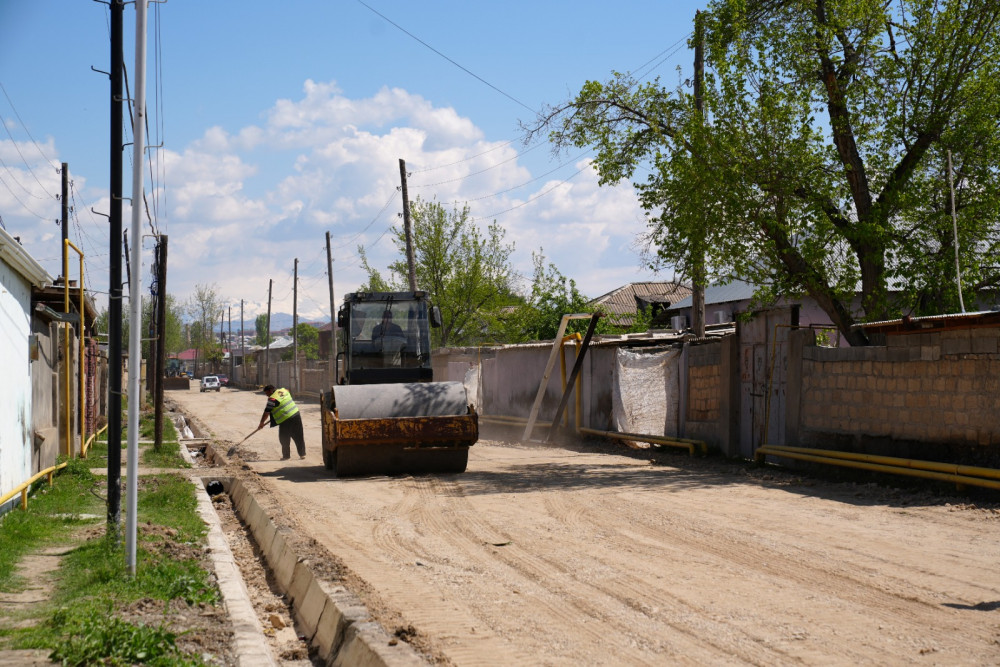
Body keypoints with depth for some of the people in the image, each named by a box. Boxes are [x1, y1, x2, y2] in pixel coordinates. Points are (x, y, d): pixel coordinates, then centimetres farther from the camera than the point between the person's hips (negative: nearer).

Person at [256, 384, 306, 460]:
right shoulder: (284, 391, 8)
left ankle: (286, 455, 15)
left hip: (286, 421, -7)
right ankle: (302, 454, 17)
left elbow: (266, 413, -11)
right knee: (299, 437, 12)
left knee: (284, 439, 8)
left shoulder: (272, 399, -12)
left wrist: (261, 423, -2)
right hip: (296, 415, 7)